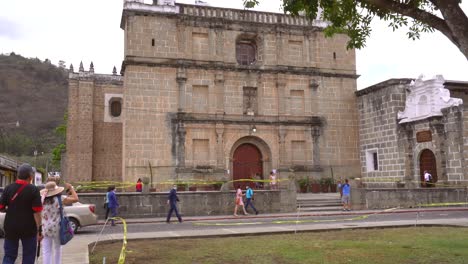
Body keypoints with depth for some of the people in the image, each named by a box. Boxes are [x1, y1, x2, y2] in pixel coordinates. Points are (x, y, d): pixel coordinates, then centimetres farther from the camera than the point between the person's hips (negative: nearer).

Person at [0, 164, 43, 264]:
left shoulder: (8, 188, -1)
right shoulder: (33, 190, -11)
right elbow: (37, 212, -15)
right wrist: (39, 230, -10)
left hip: (10, 227, 3)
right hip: (28, 228, -3)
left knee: (9, 256, 13)